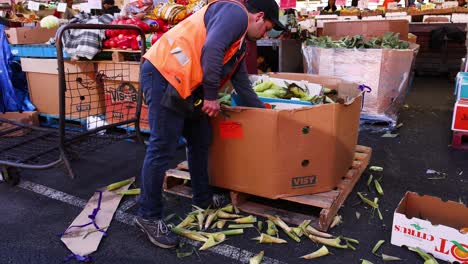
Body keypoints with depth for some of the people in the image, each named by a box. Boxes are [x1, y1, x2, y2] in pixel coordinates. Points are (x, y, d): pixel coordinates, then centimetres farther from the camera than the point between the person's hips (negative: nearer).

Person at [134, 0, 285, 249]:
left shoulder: (240, 43, 25)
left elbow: (242, 85, 28)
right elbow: (211, 49, -22)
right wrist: (211, 95, -16)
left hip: (186, 86, 11)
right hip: (164, 75, -11)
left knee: (201, 142, 15)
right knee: (162, 149, -8)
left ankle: (203, 202, 30)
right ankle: (148, 216, 5)